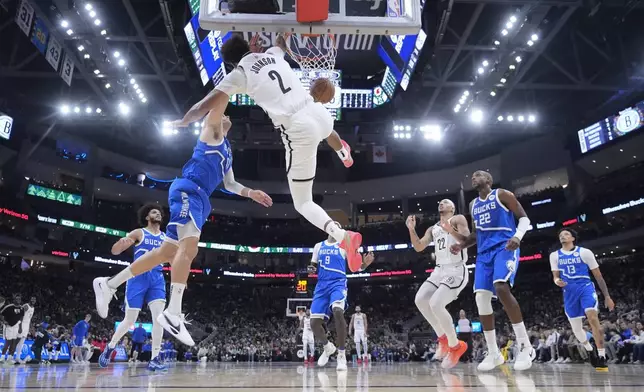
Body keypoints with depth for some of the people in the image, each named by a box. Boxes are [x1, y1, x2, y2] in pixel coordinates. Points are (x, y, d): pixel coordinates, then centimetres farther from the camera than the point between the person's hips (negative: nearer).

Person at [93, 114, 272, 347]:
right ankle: (173, 312, -30)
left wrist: (251, 193, 24)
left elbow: (229, 184, 34)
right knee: (189, 247, -24)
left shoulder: (227, 152, 31)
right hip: (188, 189, -9)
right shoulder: (212, 134, 9)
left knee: (167, 253, 6)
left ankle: (109, 284, 15)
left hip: (199, 196, 9)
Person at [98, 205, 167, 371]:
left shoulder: (165, 237, 14)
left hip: (157, 279, 3)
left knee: (158, 317, -13)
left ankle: (154, 360, -10)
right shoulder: (138, 233, 2)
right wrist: (121, 241, -26)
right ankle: (110, 347, 29)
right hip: (138, 277, -3)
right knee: (130, 320, 2)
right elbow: (114, 251, -3)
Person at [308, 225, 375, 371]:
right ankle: (328, 347, 26)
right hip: (321, 285, 4)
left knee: (338, 311, -33)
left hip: (338, 283, -4)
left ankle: (341, 355, -22)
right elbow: (314, 266, 20)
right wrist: (311, 269, -4)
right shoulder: (318, 246, 16)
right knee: (314, 322, -5)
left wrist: (364, 264, -18)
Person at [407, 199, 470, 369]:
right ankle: (443, 338, 9)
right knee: (420, 299, -8)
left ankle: (455, 345, -3)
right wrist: (411, 229, -3)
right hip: (439, 270, 7)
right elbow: (418, 247, 11)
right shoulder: (432, 229, 19)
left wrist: (451, 230, -32)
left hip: (456, 271, -7)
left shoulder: (458, 219, 0)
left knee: (436, 304, -22)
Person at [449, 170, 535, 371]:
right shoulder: (473, 205, 21)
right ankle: (493, 353, 4)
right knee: (481, 298, -6)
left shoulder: (502, 194, 3)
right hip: (484, 252, 7)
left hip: (504, 247, -7)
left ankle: (525, 347, -20)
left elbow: (524, 218, -1)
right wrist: (462, 245, 9)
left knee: (501, 288, -30)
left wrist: (517, 236, -20)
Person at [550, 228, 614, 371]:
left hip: (586, 288, -3)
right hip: (569, 292, 3)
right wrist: (557, 281, -17)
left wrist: (607, 296, 2)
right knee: (576, 329, 8)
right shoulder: (554, 255, 8)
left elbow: (598, 276, 5)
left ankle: (602, 357, -19)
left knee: (593, 318, -27)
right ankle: (590, 350, 38)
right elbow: (555, 276, 9)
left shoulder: (584, 252, 1)